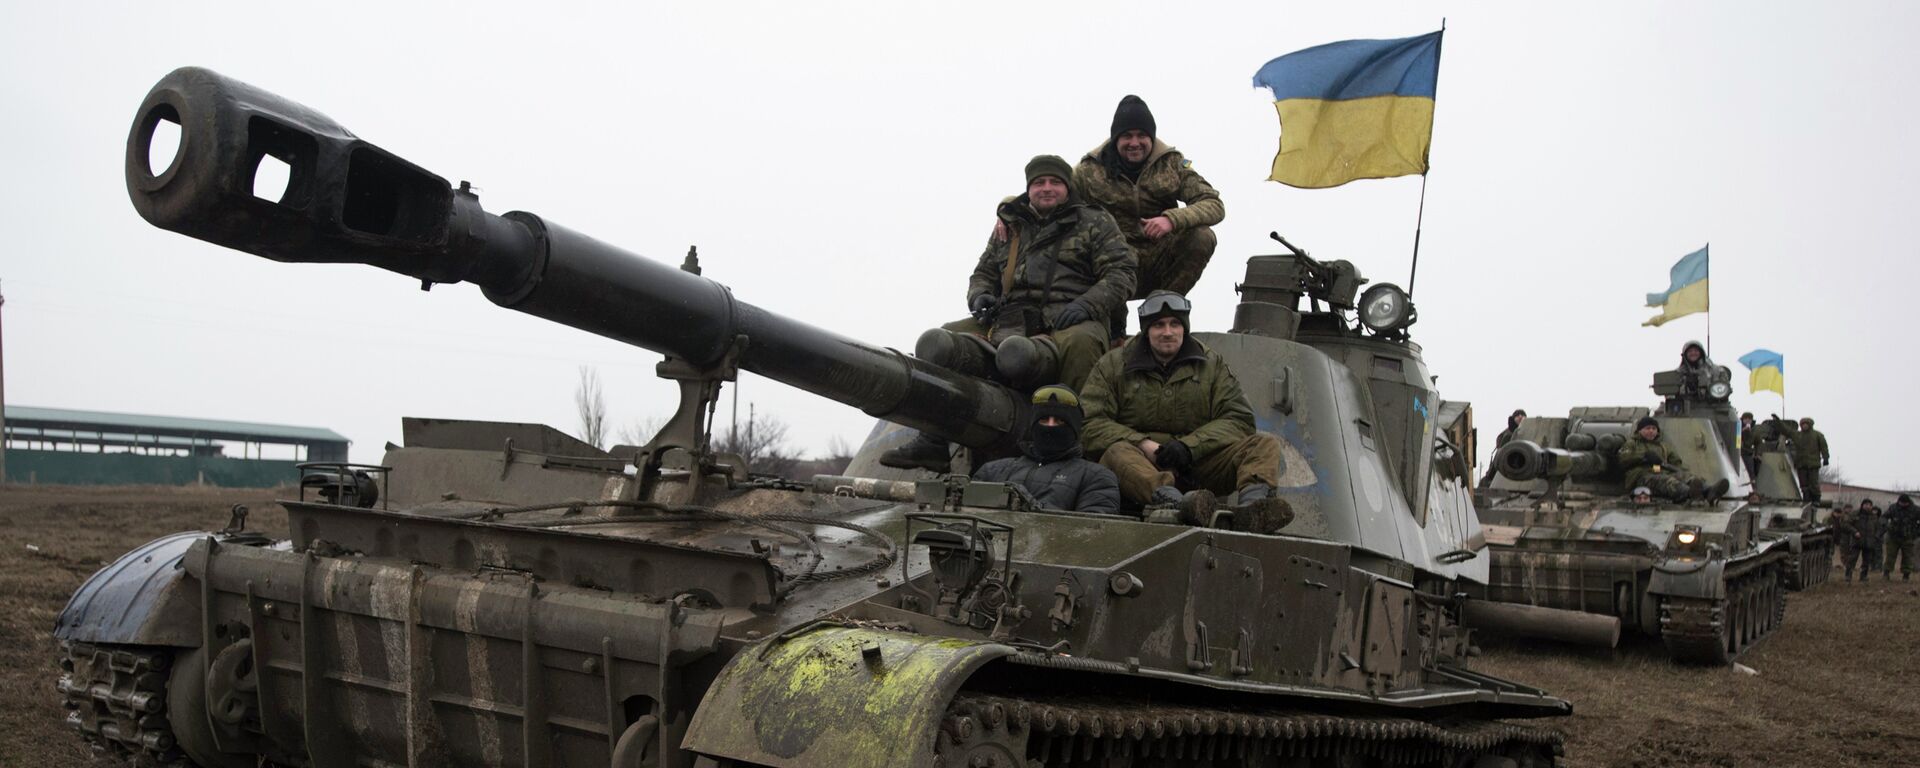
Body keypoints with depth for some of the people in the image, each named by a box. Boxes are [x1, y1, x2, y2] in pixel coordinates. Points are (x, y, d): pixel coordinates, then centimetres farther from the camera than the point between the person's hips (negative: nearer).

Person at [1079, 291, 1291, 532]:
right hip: (1141, 461, -2)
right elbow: (1090, 423, -1)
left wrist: (1189, 446, -12)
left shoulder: (1211, 364, 15)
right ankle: (1176, 503, -64)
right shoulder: (1112, 365, 9)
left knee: (1265, 443, -16)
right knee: (1117, 453, -36)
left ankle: (1253, 502, -49)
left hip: (1199, 463, 3)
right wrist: (1145, 445, -15)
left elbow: (1239, 419, 5)